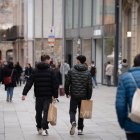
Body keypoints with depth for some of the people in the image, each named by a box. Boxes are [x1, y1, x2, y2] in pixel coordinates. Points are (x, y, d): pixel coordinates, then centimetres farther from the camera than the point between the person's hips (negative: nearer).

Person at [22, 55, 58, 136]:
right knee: (46, 112, -2)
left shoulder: (35, 71, 2)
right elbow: (55, 84, -7)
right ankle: (44, 129, -11)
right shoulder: (50, 71, -5)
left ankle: (39, 128, 25)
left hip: (38, 95, 3)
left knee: (38, 112, 15)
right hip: (48, 96, -3)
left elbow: (29, 83, -2)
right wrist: (55, 95, -2)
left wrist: (24, 93, -4)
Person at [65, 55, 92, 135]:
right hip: (83, 96, 1)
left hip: (74, 96, -1)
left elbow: (67, 83, -2)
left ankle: (73, 122, -20)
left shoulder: (71, 71, -5)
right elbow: (90, 86, -2)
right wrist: (88, 97, 5)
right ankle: (80, 129, 15)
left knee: (72, 111, 9)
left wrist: (67, 92, 12)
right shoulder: (88, 73, -2)